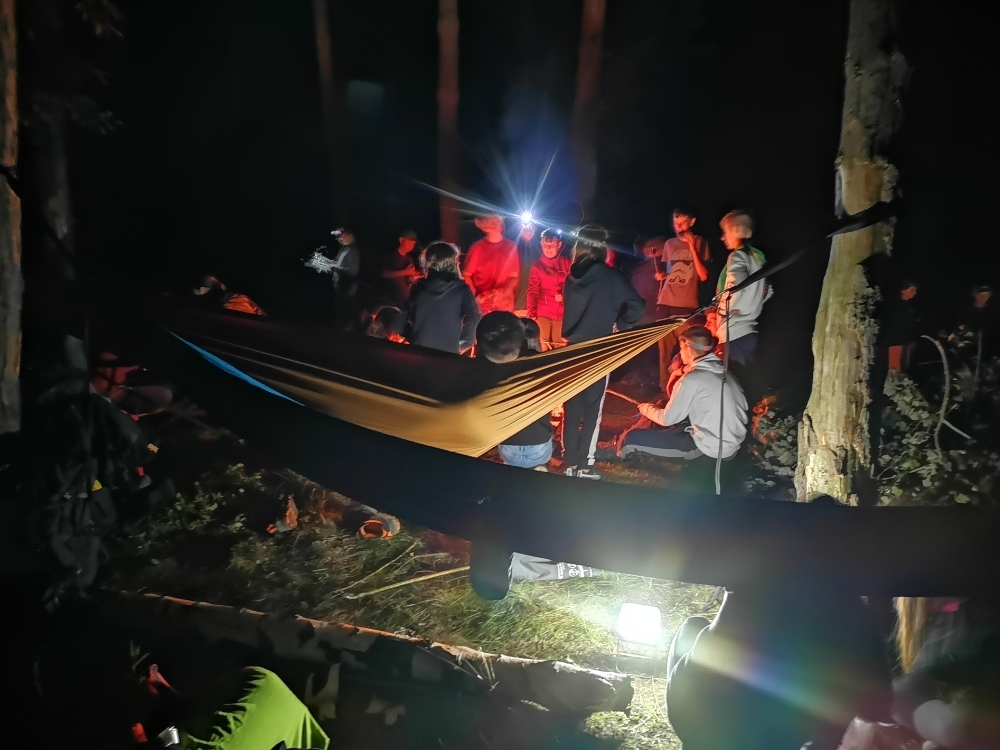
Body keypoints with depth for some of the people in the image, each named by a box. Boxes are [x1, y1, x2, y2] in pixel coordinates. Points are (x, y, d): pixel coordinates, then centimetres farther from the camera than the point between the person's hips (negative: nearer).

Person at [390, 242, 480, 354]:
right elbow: (472, 319, -16)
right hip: (448, 351, -3)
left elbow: (402, 317, 10)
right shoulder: (461, 289, -4)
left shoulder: (418, 287, 8)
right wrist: (464, 344, -5)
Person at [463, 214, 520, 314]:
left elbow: (514, 276, 8)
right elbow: (467, 275, 3)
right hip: (481, 303, -2)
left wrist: (504, 293, -9)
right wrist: (475, 296, -11)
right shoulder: (477, 247, -1)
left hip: (504, 303, 2)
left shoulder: (510, 247, 5)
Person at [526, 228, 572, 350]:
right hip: (543, 314, -2)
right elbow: (533, 291, -4)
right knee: (543, 349, -5)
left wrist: (564, 296, -7)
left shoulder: (566, 263, 5)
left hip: (562, 314, 2)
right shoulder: (537, 266, 1)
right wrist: (532, 314, -16)